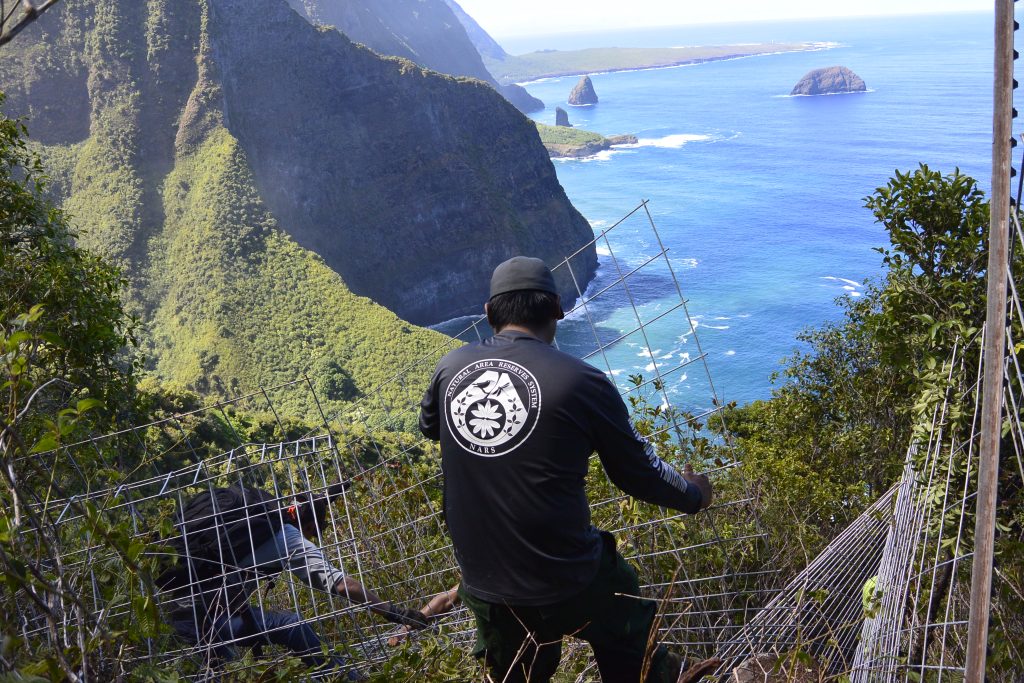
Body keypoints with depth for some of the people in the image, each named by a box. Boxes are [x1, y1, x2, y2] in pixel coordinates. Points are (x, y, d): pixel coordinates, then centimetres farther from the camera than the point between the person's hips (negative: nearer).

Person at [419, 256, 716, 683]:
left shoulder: (451, 367, -5)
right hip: (569, 584, -4)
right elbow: (639, 473, -3)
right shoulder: (581, 382, -16)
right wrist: (693, 494, 17)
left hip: (483, 588, 5)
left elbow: (428, 427, 19)